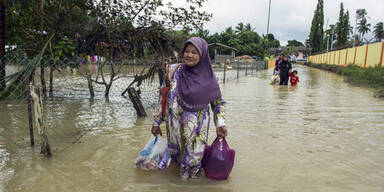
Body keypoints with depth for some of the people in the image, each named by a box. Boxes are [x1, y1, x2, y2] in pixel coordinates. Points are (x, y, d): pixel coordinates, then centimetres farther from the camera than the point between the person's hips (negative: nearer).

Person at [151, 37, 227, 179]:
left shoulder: (208, 78, -6)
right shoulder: (173, 70, -4)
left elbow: (218, 103, 5)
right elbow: (162, 97, 2)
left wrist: (220, 124, -6)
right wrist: (156, 122, 3)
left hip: (198, 129, -1)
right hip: (175, 126, 2)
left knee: (193, 160, 1)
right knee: (177, 155, 15)